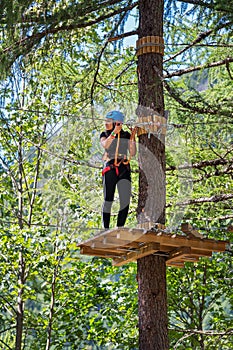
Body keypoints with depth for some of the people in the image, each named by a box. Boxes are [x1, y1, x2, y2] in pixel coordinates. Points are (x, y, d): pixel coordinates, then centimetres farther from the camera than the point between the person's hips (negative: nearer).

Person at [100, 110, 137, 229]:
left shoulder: (126, 135, 8)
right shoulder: (105, 134, 9)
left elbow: (133, 153, 1)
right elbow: (105, 145, -14)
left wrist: (132, 138, -9)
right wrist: (114, 133, -21)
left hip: (124, 169, 1)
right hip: (110, 169, -1)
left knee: (125, 201, -7)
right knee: (108, 200, -1)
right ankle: (106, 228, 7)